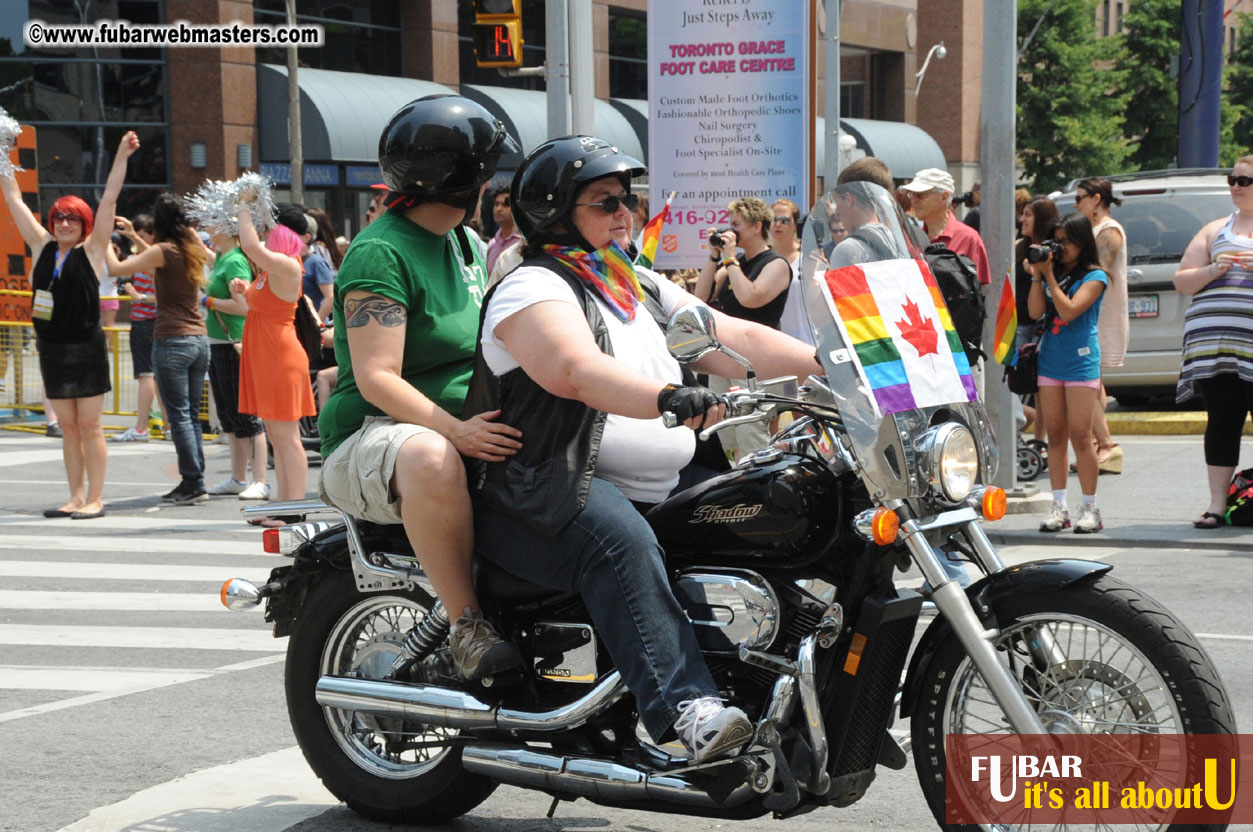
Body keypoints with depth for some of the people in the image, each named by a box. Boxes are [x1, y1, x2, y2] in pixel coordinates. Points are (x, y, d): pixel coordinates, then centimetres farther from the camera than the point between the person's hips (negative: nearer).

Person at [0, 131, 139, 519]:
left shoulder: (91, 251, -3)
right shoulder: (42, 248, 7)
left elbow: (109, 200, -8)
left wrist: (122, 156, -12)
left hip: (86, 349, -4)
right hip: (51, 350, 4)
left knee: (90, 426, 0)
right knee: (68, 427, 10)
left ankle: (95, 499, 3)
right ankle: (76, 498, 15)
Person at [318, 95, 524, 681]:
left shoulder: (464, 243, 17)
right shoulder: (380, 253, -13)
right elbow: (377, 378, -22)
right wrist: (455, 429, -35)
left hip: (469, 426, 9)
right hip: (373, 436, -9)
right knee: (433, 460, -41)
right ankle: (467, 623, -33)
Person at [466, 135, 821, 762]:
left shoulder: (645, 289, 23)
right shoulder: (534, 287, -5)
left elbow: (736, 339, 16)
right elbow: (575, 369, -25)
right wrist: (670, 399, -41)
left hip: (663, 486, 9)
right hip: (549, 493, -8)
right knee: (620, 540, -38)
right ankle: (683, 708, -49)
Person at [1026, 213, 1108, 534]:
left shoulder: (1094, 276, -3)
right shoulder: (1054, 271, 11)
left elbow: (1069, 311, -15)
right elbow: (1035, 312, 4)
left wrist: (1049, 276, -13)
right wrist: (1036, 276, -4)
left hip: (1081, 360, -5)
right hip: (1050, 360, 5)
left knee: (1080, 435, -7)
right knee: (1055, 434, 5)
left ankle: (1090, 508, -1)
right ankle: (1059, 507, 8)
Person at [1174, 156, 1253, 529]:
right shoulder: (1216, 230, 20)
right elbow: (1181, 280, 15)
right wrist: (1212, 270, -4)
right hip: (1214, 340, 3)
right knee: (1222, 420, 0)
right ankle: (1217, 503, 2)